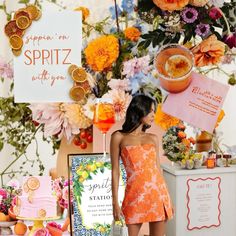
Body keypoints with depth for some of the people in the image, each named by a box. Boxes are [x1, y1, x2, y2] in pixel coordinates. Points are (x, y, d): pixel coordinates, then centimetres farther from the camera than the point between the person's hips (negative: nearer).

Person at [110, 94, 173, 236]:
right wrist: (115, 202, -5)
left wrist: (166, 199, 13)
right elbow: (115, 171, 0)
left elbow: (158, 168, 14)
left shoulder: (153, 138, 12)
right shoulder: (119, 137, 2)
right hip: (135, 195, -3)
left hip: (157, 193, 3)